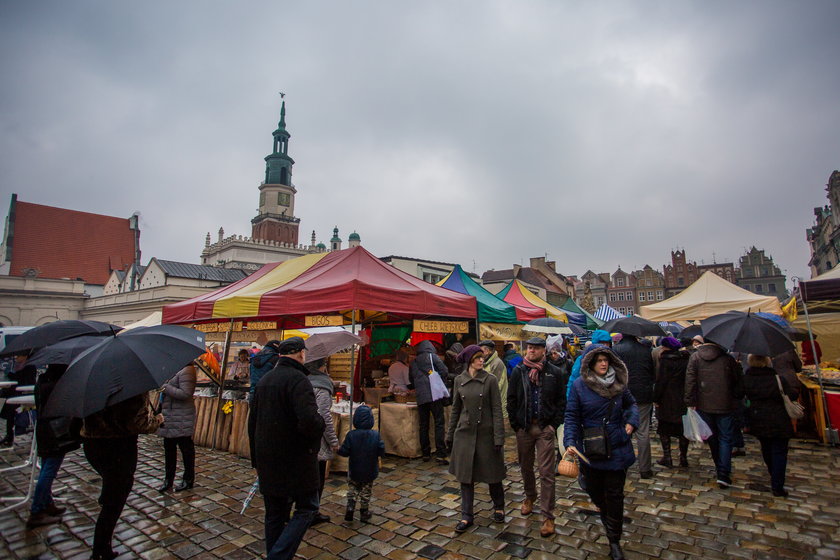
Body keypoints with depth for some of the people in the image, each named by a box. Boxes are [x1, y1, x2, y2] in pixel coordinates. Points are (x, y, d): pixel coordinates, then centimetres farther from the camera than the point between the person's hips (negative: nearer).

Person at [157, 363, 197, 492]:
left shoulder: (186, 370, -18)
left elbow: (185, 394, -24)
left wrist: (166, 388, -19)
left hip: (182, 419, -9)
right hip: (169, 417, 9)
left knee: (186, 448, 5)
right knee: (169, 448, 16)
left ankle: (188, 479, 20)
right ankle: (168, 480, 28)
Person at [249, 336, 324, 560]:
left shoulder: (264, 380, 10)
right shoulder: (297, 379, -18)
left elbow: (252, 422, 17)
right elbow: (310, 421, -32)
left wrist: (256, 459, 24)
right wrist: (321, 424, -9)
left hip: (267, 461, 8)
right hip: (295, 460, -8)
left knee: (274, 514, 19)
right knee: (307, 508, 8)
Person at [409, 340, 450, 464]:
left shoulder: (414, 362, 16)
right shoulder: (432, 356, 3)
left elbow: (412, 380, 22)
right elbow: (444, 371, -2)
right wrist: (440, 384, 14)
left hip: (420, 397, 4)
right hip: (434, 394, -4)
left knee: (423, 425, 10)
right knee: (439, 423, -2)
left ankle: (425, 453, 16)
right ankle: (440, 455, -5)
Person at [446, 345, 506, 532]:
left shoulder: (490, 379, -8)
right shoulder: (459, 380, 0)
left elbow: (497, 410, -7)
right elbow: (455, 409, 8)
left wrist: (499, 437, -11)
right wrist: (450, 434, 10)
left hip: (486, 432, -2)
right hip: (465, 433, 2)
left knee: (492, 474, 12)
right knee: (465, 475, 8)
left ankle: (499, 508, 37)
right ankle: (467, 516, 23)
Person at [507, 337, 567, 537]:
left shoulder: (554, 373, -3)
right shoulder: (518, 372, -1)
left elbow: (562, 401, 1)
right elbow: (511, 400, 2)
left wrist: (554, 424, -6)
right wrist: (515, 425, -2)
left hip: (545, 428, -2)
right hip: (523, 428, 2)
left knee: (547, 472, -1)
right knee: (526, 466, 18)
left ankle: (548, 516, 9)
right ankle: (530, 497, 43)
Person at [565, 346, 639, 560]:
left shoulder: (618, 383, -1)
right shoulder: (579, 386, -10)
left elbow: (631, 403, 18)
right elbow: (572, 416, -7)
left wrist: (631, 421, 1)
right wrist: (570, 442, -17)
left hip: (617, 448, 1)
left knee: (615, 495, 5)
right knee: (594, 491, 13)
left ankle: (614, 541, 22)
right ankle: (606, 515, 47)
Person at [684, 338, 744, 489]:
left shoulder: (695, 357, -4)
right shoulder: (727, 358, -6)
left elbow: (690, 380, -8)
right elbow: (739, 381, 0)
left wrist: (690, 402, -5)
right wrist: (737, 398, 15)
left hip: (704, 405, 1)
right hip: (725, 405, -1)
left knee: (712, 437, 17)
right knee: (725, 439, 6)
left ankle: (720, 469, 31)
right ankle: (723, 474, -1)